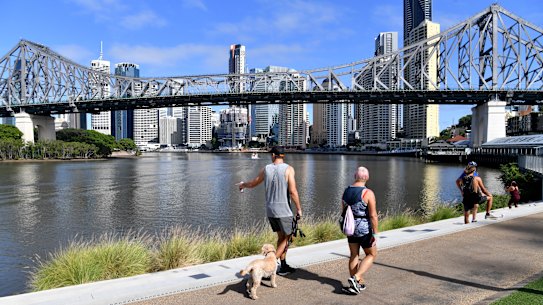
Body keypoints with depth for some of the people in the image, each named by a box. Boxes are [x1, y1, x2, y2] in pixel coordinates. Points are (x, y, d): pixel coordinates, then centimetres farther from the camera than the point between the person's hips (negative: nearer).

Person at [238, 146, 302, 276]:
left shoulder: (266, 169, 4)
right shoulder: (288, 169, -9)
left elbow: (252, 184, 18)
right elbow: (293, 191, -14)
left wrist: (242, 185, 38)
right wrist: (299, 209, -5)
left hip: (270, 210, 5)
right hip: (283, 210, -5)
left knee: (281, 237, 19)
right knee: (286, 237, 7)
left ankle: (283, 266, 24)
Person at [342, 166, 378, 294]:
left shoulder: (346, 191, 1)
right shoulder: (368, 193, -17)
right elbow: (373, 215, -18)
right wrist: (375, 233, -11)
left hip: (350, 228, 6)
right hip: (364, 229, -5)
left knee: (354, 255, 15)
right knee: (371, 255, 12)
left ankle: (358, 284, 22)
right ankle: (356, 278, -2)